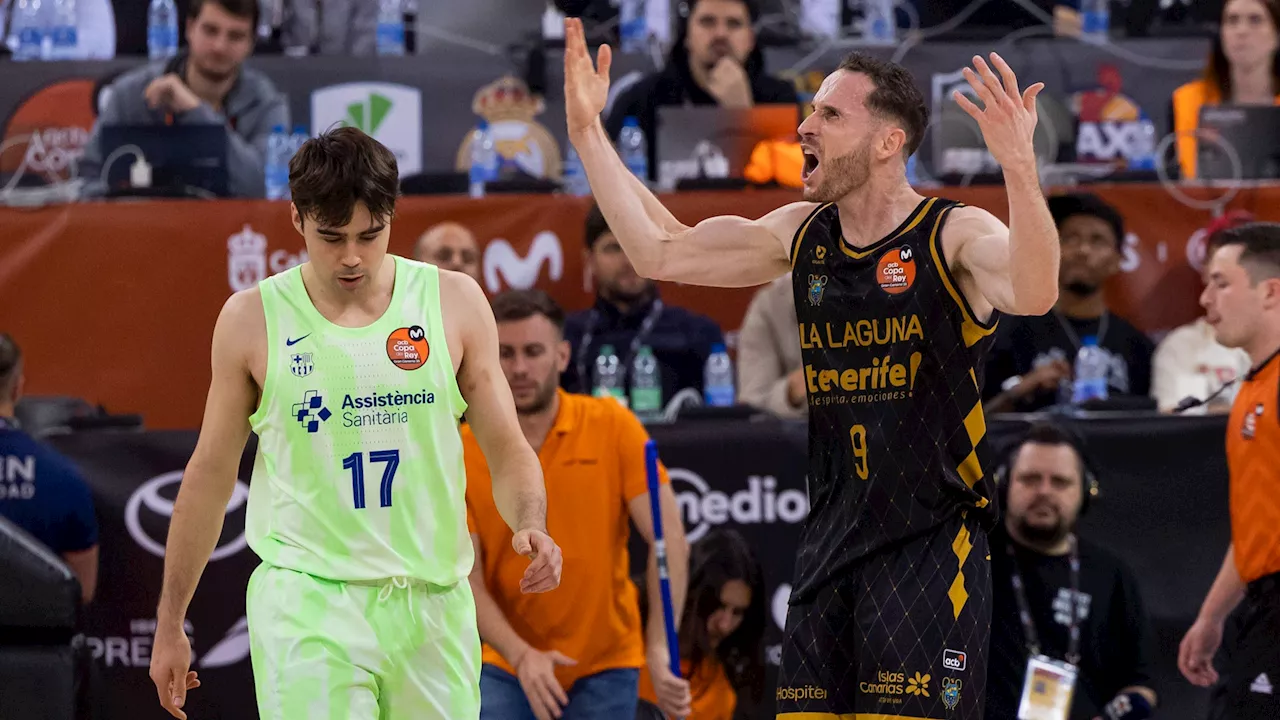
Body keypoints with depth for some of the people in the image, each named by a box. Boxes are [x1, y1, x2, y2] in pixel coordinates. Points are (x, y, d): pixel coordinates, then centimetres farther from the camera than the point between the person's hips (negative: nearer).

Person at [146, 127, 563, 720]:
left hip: (433, 602, 2)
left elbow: (507, 450, 9)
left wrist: (530, 525, -13)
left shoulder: (455, 302, 4)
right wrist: (169, 623, 10)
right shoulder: (252, 319, 0)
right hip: (306, 605, -2)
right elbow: (211, 473, 8)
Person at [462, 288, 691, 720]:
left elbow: (669, 540, -11)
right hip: (505, 667, 0)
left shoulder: (612, 426, -5)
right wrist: (521, 654, -24)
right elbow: (467, 580, -8)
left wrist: (660, 647, -23)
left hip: (604, 670, 0)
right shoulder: (461, 454, -5)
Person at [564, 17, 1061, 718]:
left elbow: (1034, 293, -31)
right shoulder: (802, 234, 9)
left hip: (931, 545, -6)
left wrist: (1018, 166, -46)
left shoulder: (955, 235, -10)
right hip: (829, 544, 6)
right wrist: (587, 131, 8)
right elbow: (660, 252, 12)